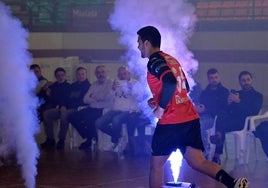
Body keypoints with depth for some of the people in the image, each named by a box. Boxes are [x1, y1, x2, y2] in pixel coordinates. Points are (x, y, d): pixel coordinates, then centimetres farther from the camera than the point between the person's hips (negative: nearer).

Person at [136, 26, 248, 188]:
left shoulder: (155, 61, -8)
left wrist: (161, 108, -16)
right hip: (191, 119, 8)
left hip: (171, 122, -8)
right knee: (197, 162, 3)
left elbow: (170, 83, -26)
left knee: (156, 163, 8)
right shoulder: (171, 59, 19)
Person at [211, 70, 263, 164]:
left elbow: (253, 112, -7)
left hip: (244, 122, -4)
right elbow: (228, 111, 14)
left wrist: (239, 101, -16)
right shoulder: (236, 93, 23)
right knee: (220, 117, -31)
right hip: (232, 120, 4)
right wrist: (229, 103, -9)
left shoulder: (257, 96, 11)